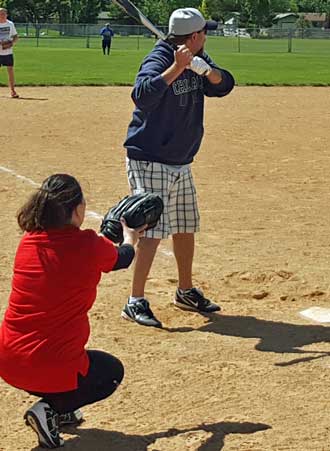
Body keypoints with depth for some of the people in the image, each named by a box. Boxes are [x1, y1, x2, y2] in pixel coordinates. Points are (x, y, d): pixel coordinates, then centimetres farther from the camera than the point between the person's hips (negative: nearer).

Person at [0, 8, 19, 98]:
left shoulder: (10, 24, 6)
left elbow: (16, 37, 12)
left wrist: (11, 43, -8)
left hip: (8, 52, 2)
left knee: (10, 70, 0)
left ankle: (12, 90, 6)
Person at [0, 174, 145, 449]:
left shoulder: (28, 241, 2)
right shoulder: (89, 246, -12)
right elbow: (123, 258, 12)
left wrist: (110, 235, 38)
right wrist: (130, 237, 35)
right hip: (50, 369, -6)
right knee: (113, 371, 24)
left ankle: (58, 408, 25)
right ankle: (50, 409, 2)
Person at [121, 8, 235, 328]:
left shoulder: (197, 62, 5)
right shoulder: (158, 60, -20)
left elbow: (224, 85, -1)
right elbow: (142, 95, -38)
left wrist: (207, 70, -20)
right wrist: (177, 68, -43)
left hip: (181, 163, 9)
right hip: (149, 161, -9)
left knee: (185, 227, 17)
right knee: (153, 230, -13)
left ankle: (186, 292, 32)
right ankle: (135, 302, -6)